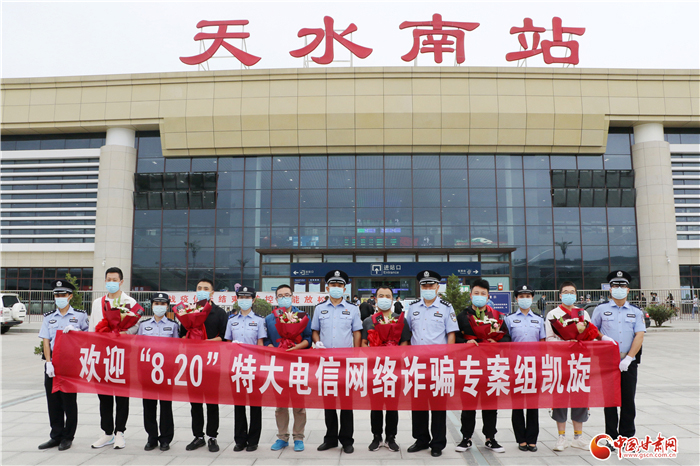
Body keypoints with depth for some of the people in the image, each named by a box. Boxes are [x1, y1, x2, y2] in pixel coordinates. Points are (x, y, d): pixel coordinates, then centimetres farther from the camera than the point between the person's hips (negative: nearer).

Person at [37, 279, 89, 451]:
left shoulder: (80, 315, 3)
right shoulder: (49, 317, 11)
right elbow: (45, 341, 5)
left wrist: (74, 330, -15)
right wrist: (49, 362, -6)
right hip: (52, 364, 3)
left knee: (69, 401, 1)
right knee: (53, 400, 7)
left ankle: (68, 437, 13)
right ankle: (56, 436, 19)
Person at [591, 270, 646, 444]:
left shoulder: (636, 312, 8)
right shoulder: (601, 310, 6)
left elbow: (639, 336, -1)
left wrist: (628, 358, -11)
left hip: (629, 363, 1)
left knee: (628, 400, 5)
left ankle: (627, 436, 18)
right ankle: (611, 437, 13)